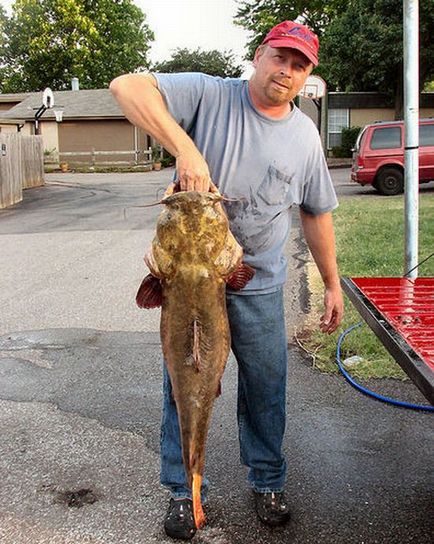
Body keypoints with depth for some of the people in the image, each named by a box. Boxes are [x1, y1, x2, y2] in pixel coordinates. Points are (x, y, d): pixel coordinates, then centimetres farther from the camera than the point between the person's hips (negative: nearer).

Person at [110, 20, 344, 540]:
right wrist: (184, 148, -36)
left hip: (259, 286, 3)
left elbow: (317, 213, 12)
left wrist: (332, 284, 13)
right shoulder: (208, 95, -10)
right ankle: (183, 491, 29)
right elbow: (126, 87, -23)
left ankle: (268, 482, 36)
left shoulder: (305, 134, 3)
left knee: (265, 388, 13)